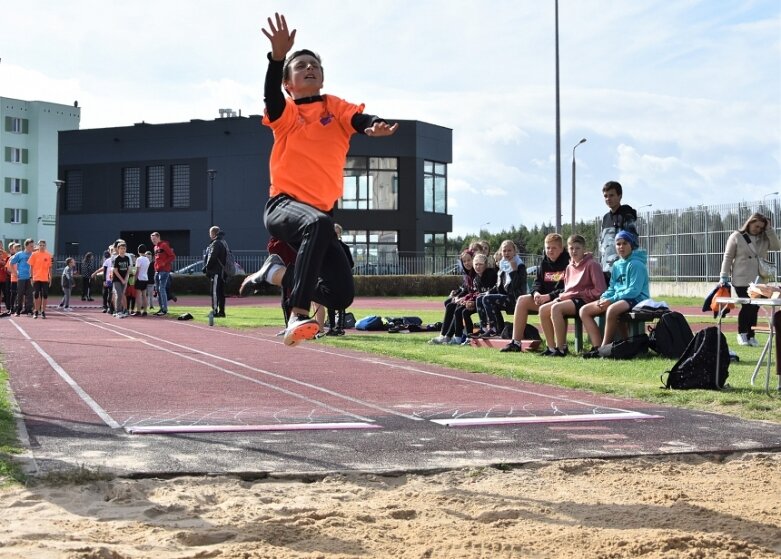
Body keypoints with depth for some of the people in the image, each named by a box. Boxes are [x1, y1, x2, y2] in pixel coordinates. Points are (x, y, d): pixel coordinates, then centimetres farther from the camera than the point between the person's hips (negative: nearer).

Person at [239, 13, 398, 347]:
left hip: (318, 214, 4)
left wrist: (374, 126, -35)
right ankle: (298, 315, -38)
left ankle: (277, 273, 20)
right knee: (319, 223, -39)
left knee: (341, 295, -1)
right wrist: (278, 55, -36)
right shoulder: (285, 113, 5)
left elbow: (361, 120, -11)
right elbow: (271, 94, -18)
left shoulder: (335, 108, 10)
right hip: (283, 206, -4)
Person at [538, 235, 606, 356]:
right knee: (543, 309, -13)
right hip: (569, 299, 8)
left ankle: (561, 348, -25)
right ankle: (551, 347, -9)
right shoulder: (569, 267, 17)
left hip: (584, 300, -8)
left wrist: (578, 294, -12)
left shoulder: (592, 264, -6)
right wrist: (563, 295, -1)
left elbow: (599, 290, -12)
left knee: (556, 308, -30)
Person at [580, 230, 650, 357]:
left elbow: (634, 290, -18)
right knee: (584, 311, -3)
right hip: (618, 298, 9)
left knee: (611, 310, -40)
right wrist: (604, 298, -6)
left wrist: (611, 300, -20)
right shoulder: (616, 265, 15)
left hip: (636, 299, -9)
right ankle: (597, 346, -14)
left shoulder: (636, 264, -10)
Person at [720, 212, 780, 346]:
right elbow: (728, 257, -1)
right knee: (747, 307, -4)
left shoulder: (764, 238, 11)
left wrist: (769, 229, -5)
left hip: (759, 280, 4)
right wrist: (724, 276, -5)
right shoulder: (737, 237, -1)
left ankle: (751, 336, 11)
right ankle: (742, 334, 12)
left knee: (755, 308, 3)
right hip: (742, 280, -4)